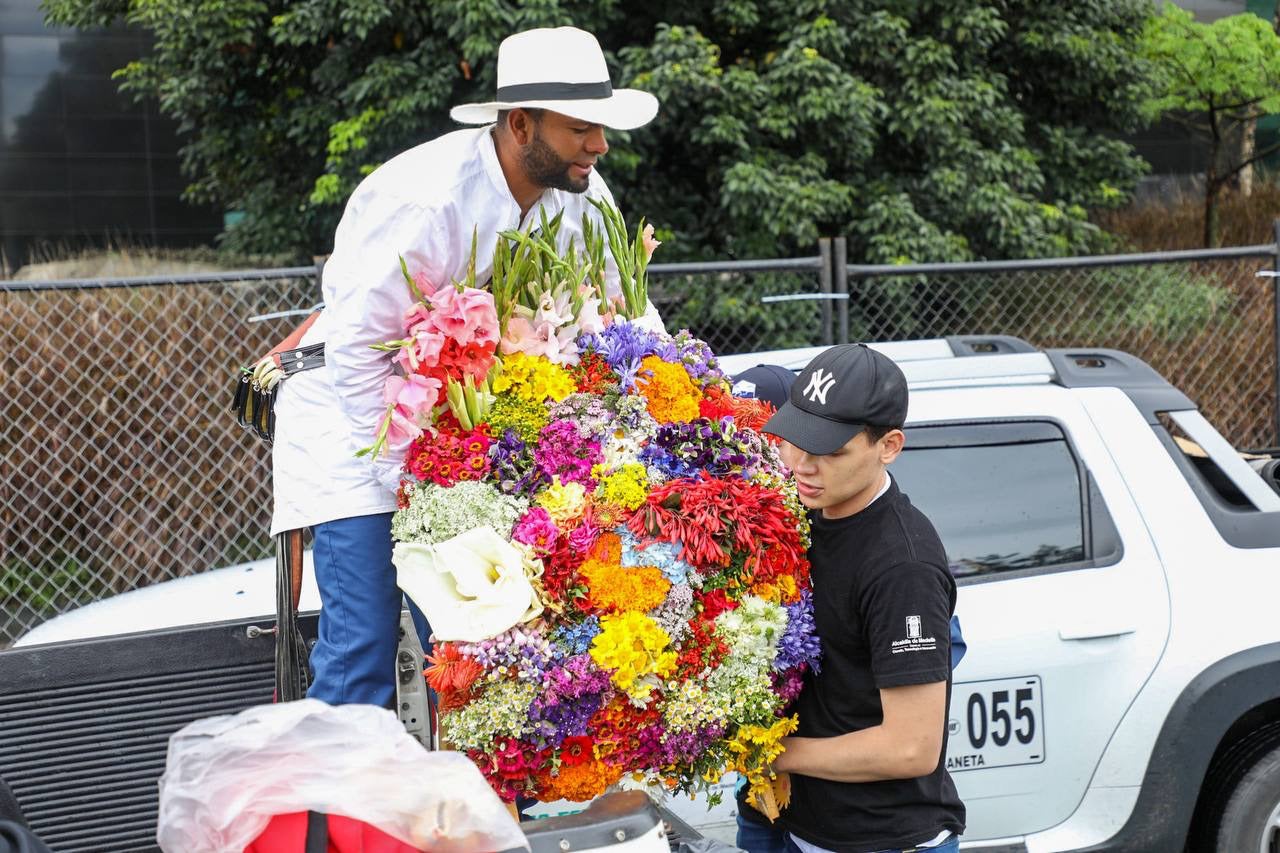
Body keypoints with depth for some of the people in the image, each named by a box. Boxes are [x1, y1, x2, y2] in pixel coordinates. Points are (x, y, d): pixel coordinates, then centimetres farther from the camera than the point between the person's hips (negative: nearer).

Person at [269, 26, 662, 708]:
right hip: (358, 418, -6)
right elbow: (359, 351, -25)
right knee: (361, 650, -10)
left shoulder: (579, 194, -8)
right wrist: (411, 480, -24)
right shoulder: (424, 199, -28)